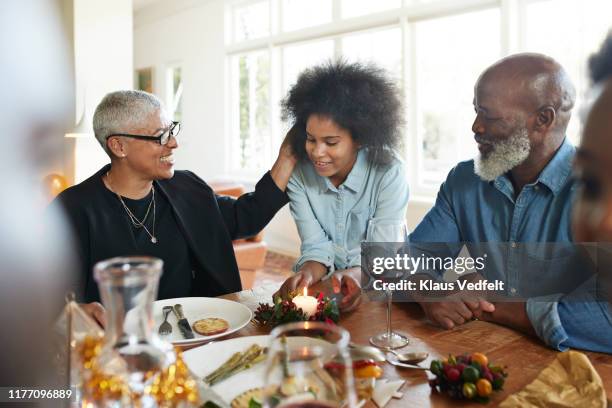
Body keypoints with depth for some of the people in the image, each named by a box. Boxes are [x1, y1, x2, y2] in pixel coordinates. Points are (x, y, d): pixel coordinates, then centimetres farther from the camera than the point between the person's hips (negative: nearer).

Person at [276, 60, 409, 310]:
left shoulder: (389, 174, -16)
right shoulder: (299, 173, -9)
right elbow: (315, 248, -8)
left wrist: (354, 276, -36)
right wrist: (307, 274, -29)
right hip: (324, 289, 2)